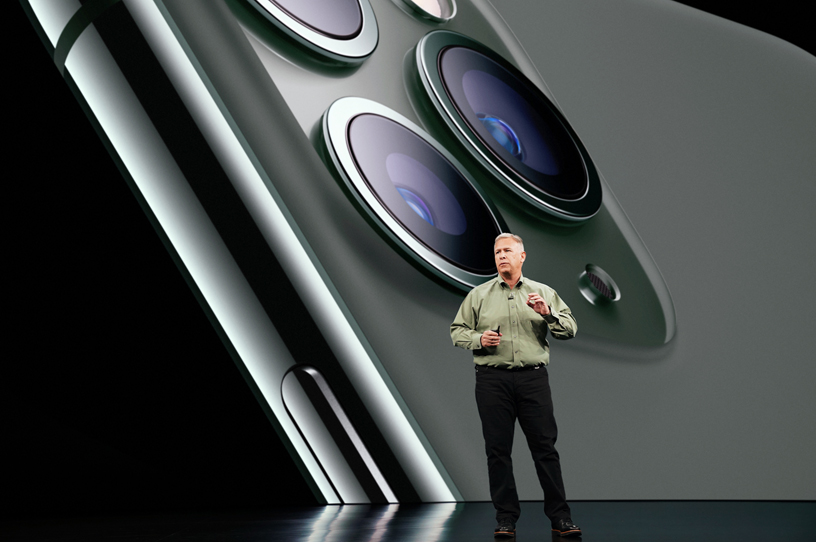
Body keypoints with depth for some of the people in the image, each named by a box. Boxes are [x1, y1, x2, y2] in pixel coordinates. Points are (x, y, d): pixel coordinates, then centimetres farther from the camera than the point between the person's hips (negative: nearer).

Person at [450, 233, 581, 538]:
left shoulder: (544, 293, 13)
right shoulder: (479, 295, 12)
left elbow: (570, 330, 7)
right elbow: (457, 331, 11)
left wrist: (548, 313, -10)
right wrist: (478, 339, -8)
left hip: (533, 378, 0)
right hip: (492, 379, 0)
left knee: (545, 447, -2)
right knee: (498, 450, 2)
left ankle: (559, 518, 6)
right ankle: (506, 518, 11)